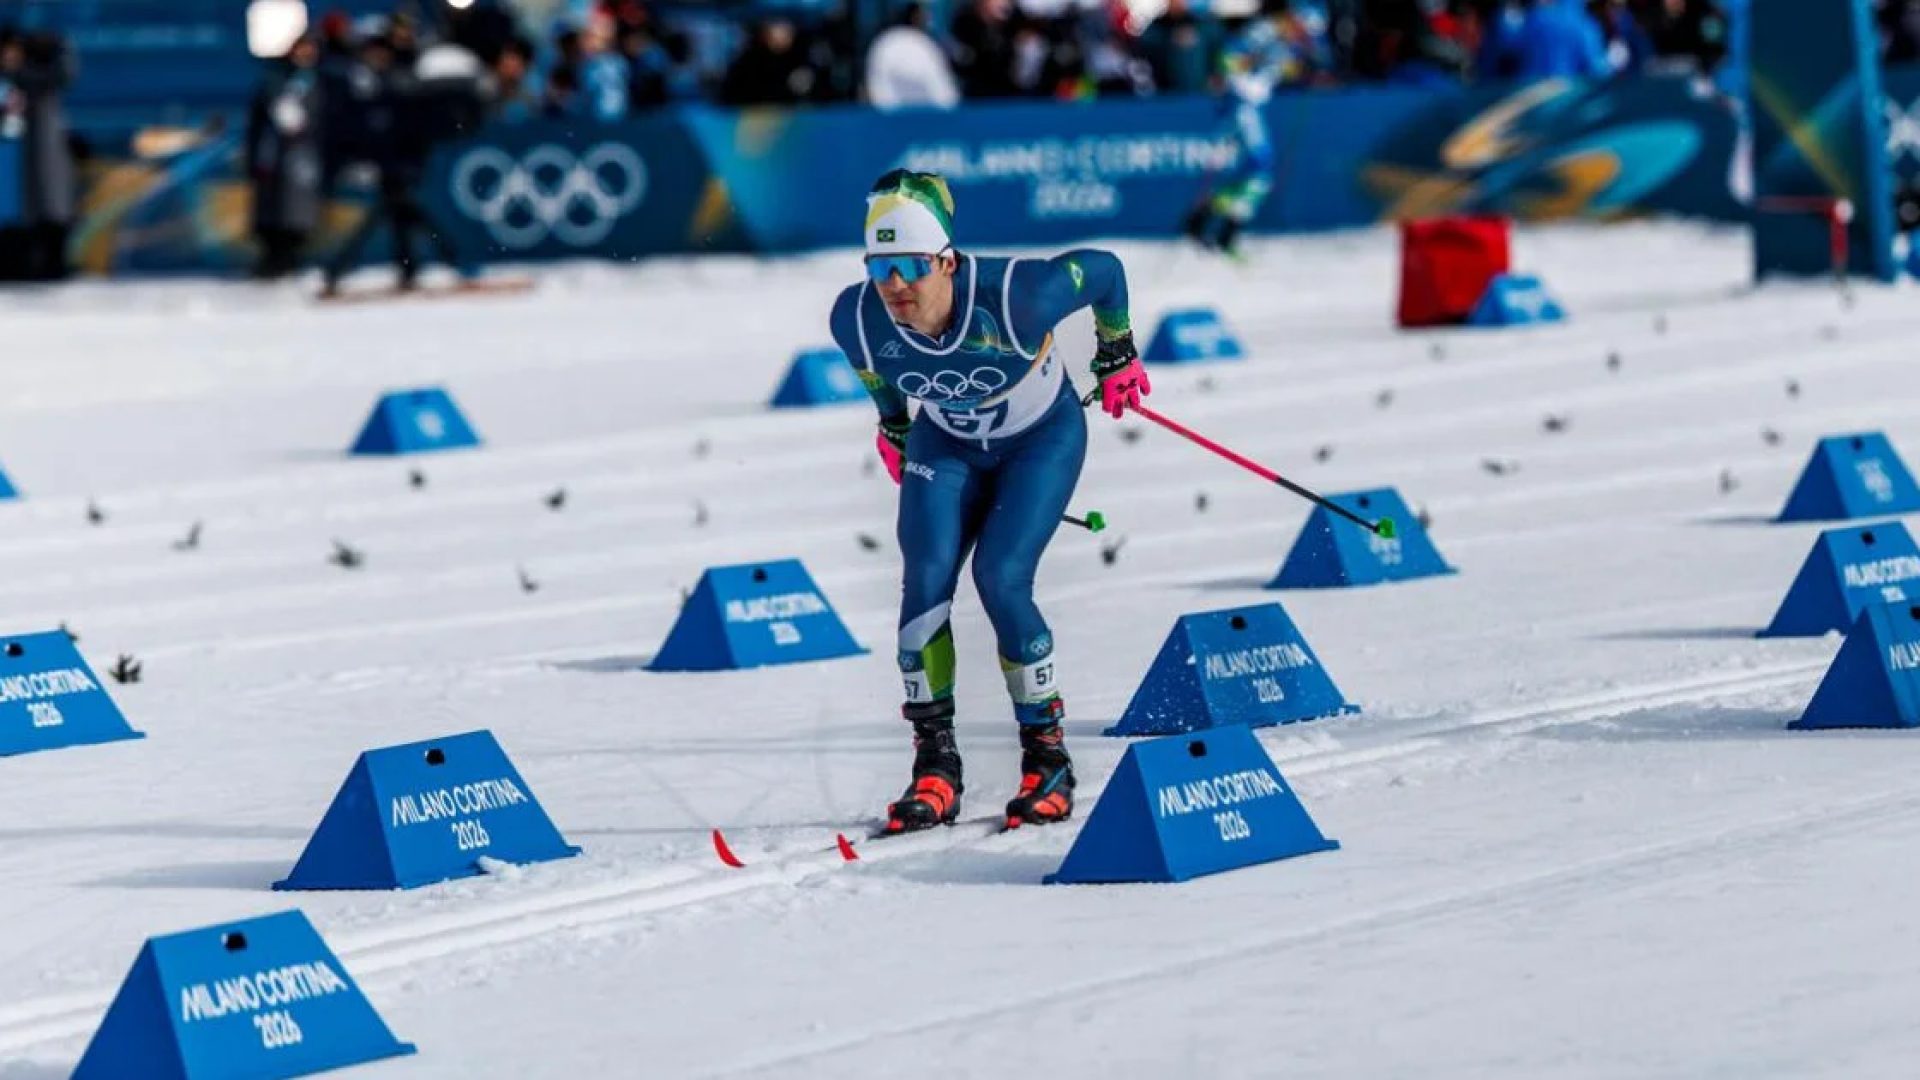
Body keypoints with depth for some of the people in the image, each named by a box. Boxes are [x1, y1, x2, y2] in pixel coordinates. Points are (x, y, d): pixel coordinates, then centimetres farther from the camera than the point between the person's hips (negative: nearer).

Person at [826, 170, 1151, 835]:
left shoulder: (1014, 299, -37)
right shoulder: (858, 318, -25)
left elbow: (1103, 270, -17)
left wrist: (1117, 355, -1)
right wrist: (892, 422, 17)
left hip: (1042, 438, -3)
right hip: (947, 445, 3)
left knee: (1000, 582, -19)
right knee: (926, 583, -15)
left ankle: (1048, 761, -4)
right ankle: (934, 768, -6)